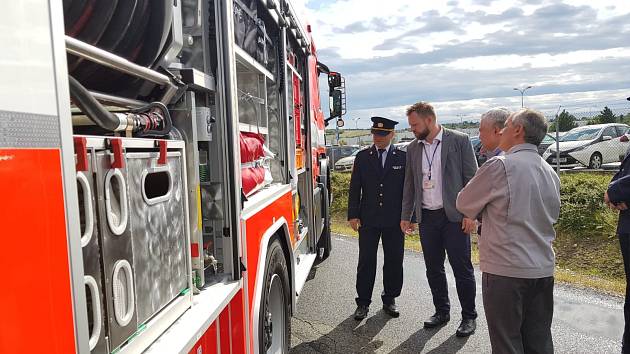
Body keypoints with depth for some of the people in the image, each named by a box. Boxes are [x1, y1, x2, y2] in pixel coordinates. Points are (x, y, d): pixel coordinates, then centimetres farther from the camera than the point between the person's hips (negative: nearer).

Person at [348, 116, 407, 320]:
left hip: (394, 220, 0)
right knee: (366, 262, 5)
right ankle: (363, 302, 17)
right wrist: (353, 215, -2)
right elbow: (354, 188, 5)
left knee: (394, 261, 9)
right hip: (368, 219, 0)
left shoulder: (403, 157, 3)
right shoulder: (362, 157, 5)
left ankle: (389, 299, 26)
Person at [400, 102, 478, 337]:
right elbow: (409, 185, 14)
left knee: (462, 269, 3)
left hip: (454, 216, -4)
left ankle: (469, 317, 19)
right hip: (427, 218, 5)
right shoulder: (413, 149, 10)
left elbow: (471, 178, -5)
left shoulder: (459, 141, -4)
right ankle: (442, 311, 28)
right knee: (433, 269, 12)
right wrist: (405, 216, 12)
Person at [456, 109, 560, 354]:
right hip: (543, 270, 7)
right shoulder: (550, 172, 9)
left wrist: (489, 205, 16)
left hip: (505, 271, -7)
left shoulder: (499, 166, -14)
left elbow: (464, 204, -4)